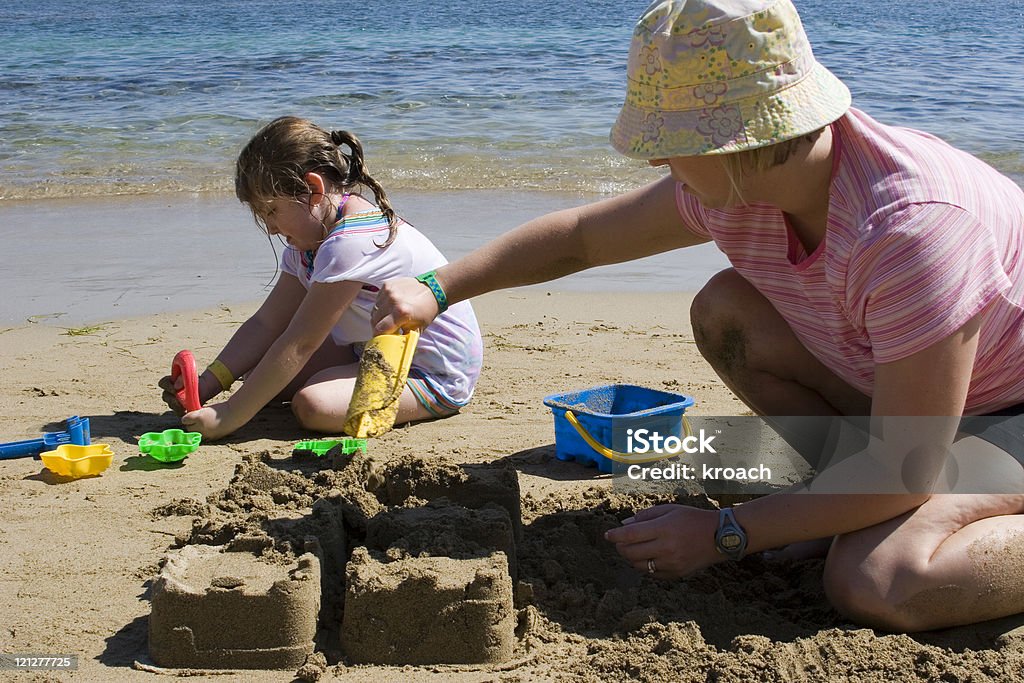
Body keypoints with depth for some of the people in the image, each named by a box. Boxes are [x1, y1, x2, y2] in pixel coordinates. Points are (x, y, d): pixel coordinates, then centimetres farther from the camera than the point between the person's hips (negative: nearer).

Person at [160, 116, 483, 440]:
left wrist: (230, 415, -22)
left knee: (312, 405, -31)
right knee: (257, 370, -1)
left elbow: (299, 344, -26)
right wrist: (205, 386, -9)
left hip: (438, 376, -9)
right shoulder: (309, 238, 5)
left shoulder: (350, 243, -27)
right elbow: (266, 323, 3)